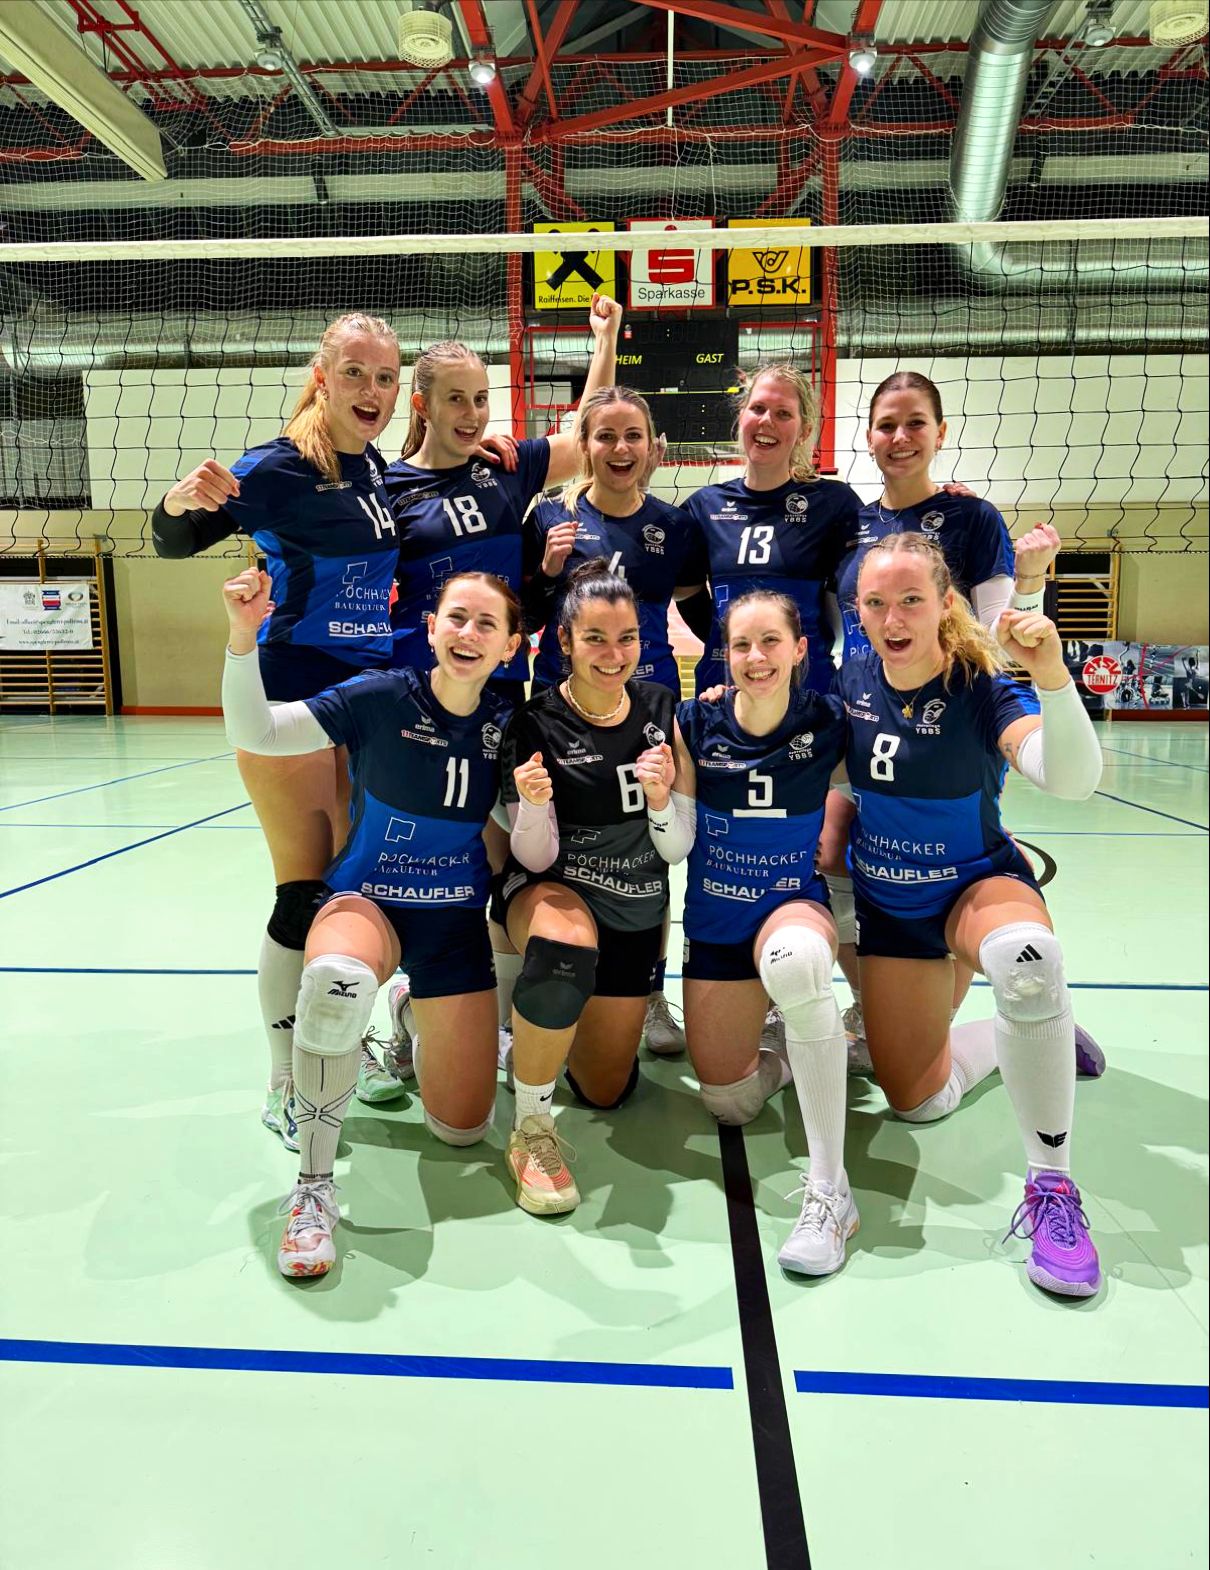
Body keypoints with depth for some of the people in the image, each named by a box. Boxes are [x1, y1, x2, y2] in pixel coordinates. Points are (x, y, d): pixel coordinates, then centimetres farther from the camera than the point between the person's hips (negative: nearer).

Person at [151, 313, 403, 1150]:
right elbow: (174, 540, -10)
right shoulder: (281, 466, -11)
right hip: (290, 694, -6)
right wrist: (185, 499, -33)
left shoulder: (381, 467, 8)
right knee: (305, 892, -4)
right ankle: (285, 1087, 11)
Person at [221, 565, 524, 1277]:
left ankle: (417, 1019, 39)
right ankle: (312, 1189, -20)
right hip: (366, 898, -2)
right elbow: (256, 732, -20)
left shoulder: (509, 726, -7)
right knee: (337, 980, -42)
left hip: (456, 917, 3)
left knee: (462, 1127, 6)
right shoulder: (381, 697, -14)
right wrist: (243, 635, -34)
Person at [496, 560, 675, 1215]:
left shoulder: (659, 706, -7)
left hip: (637, 909, 4)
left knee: (603, 1091, 12)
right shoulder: (536, 723, -16)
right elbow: (535, 857, -15)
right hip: (552, 889, -4)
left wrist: (661, 797, -25)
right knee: (566, 948, -42)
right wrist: (533, 804, -36)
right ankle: (531, 1130, -20)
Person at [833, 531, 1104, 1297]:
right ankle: (1026, 1037, 36)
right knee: (917, 1102, 7)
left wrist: (1051, 672, -50)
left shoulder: (981, 689, -20)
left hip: (979, 884, -3)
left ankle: (1053, 1187, -25)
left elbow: (1073, 780, -37)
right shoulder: (851, 679, -10)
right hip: (886, 904, 4)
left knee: (1026, 954, -42)